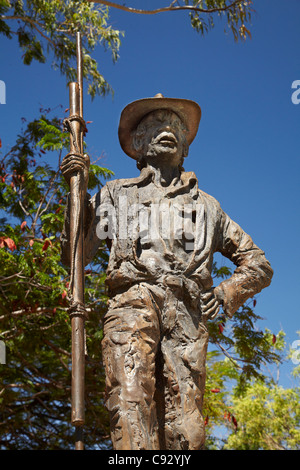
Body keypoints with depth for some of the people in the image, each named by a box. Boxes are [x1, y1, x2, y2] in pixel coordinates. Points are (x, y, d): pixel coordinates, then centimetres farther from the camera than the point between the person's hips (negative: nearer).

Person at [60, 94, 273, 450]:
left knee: (184, 433, -12)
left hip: (187, 317, 2)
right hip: (133, 303, -1)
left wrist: (227, 292, 12)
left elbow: (258, 266, 32)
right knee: (131, 405, -25)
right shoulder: (116, 194, 28)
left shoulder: (205, 204, 31)